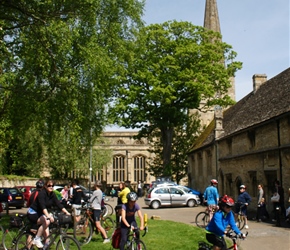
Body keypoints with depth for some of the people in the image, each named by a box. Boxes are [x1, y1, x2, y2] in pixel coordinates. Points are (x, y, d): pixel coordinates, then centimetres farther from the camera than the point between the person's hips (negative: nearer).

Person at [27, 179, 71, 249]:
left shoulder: (52, 195, -3)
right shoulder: (41, 193, -24)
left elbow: (59, 204, -8)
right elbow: (43, 206, -38)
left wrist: (67, 212, -21)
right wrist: (48, 216, -52)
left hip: (40, 214, 7)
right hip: (33, 213, -7)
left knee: (46, 235, -5)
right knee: (46, 221, -32)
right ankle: (36, 239, -19)